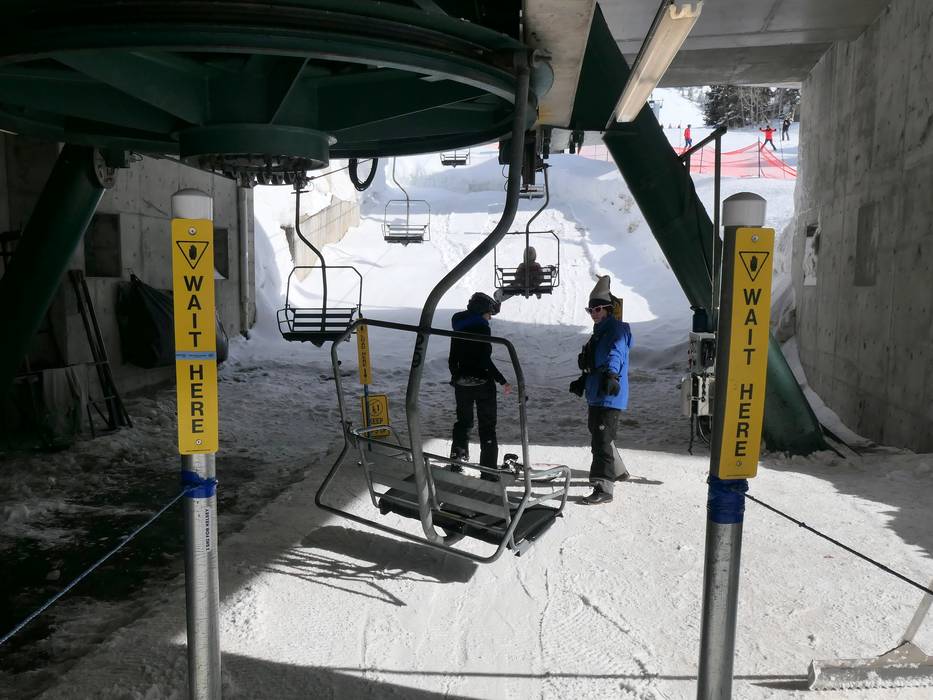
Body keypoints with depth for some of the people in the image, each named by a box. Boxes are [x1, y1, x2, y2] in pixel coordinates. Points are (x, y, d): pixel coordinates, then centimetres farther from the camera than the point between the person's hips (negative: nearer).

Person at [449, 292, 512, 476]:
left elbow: (452, 359, 13)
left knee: (463, 421, 22)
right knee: (487, 426, 3)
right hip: (482, 383, -6)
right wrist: (502, 381, -17)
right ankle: (489, 469, 2)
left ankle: (457, 459, 24)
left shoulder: (458, 328, 7)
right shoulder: (482, 327, -14)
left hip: (462, 383, 6)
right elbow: (485, 360, -20)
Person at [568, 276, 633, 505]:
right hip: (596, 395, 10)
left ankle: (603, 488, -10)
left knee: (602, 441, -12)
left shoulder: (617, 330, -12)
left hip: (610, 397, -10)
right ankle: (617, 471, 41)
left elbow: (616, 354, -31)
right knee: (598, 437, 22)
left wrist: (611, 374, -47)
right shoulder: (599, 332, 18)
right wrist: (582, 382, 24)